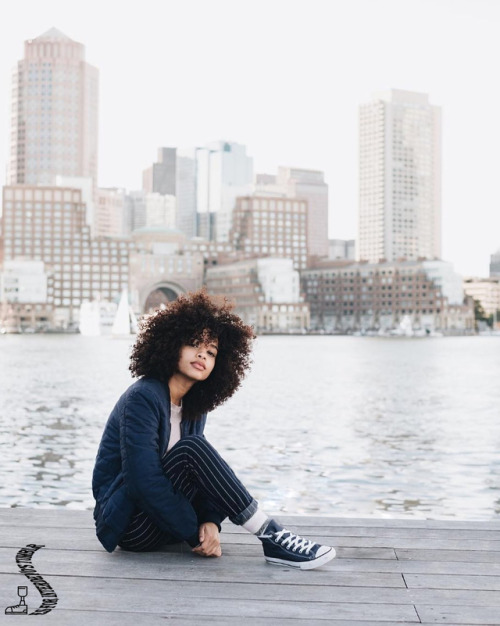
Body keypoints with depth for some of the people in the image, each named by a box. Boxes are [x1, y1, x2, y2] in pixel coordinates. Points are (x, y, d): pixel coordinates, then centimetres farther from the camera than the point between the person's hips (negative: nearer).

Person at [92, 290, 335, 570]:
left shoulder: (195, 406, 8)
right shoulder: (142, 398, -17)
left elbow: (203, 470, 0)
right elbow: (144, 481, -25)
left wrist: (210, 522, -20)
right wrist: (196, 536, -21)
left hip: (161, 521, 8)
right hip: (128, 523, -8)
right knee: (191, 448, -27)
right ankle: (271, 537, -27)